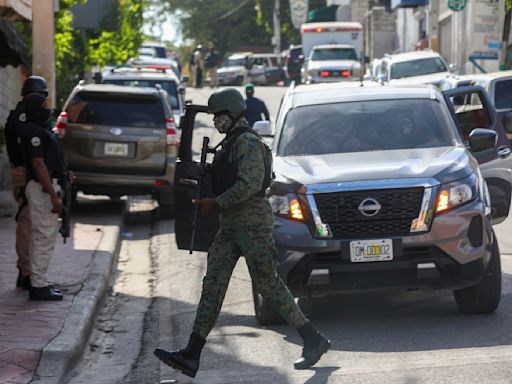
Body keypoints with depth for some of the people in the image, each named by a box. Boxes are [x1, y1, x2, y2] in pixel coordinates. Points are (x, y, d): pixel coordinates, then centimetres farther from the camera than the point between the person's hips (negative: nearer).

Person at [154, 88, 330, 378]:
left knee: (268, 284, -6)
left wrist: (215, 203, -17)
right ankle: (192, 356, -5)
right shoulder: (231, 143, 19)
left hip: (253, 222, -10)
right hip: (232, 225, 10)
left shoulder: (248, 143, -12)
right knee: (213, 284, 1)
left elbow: (250, 185, -22)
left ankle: (314, 341, 5)